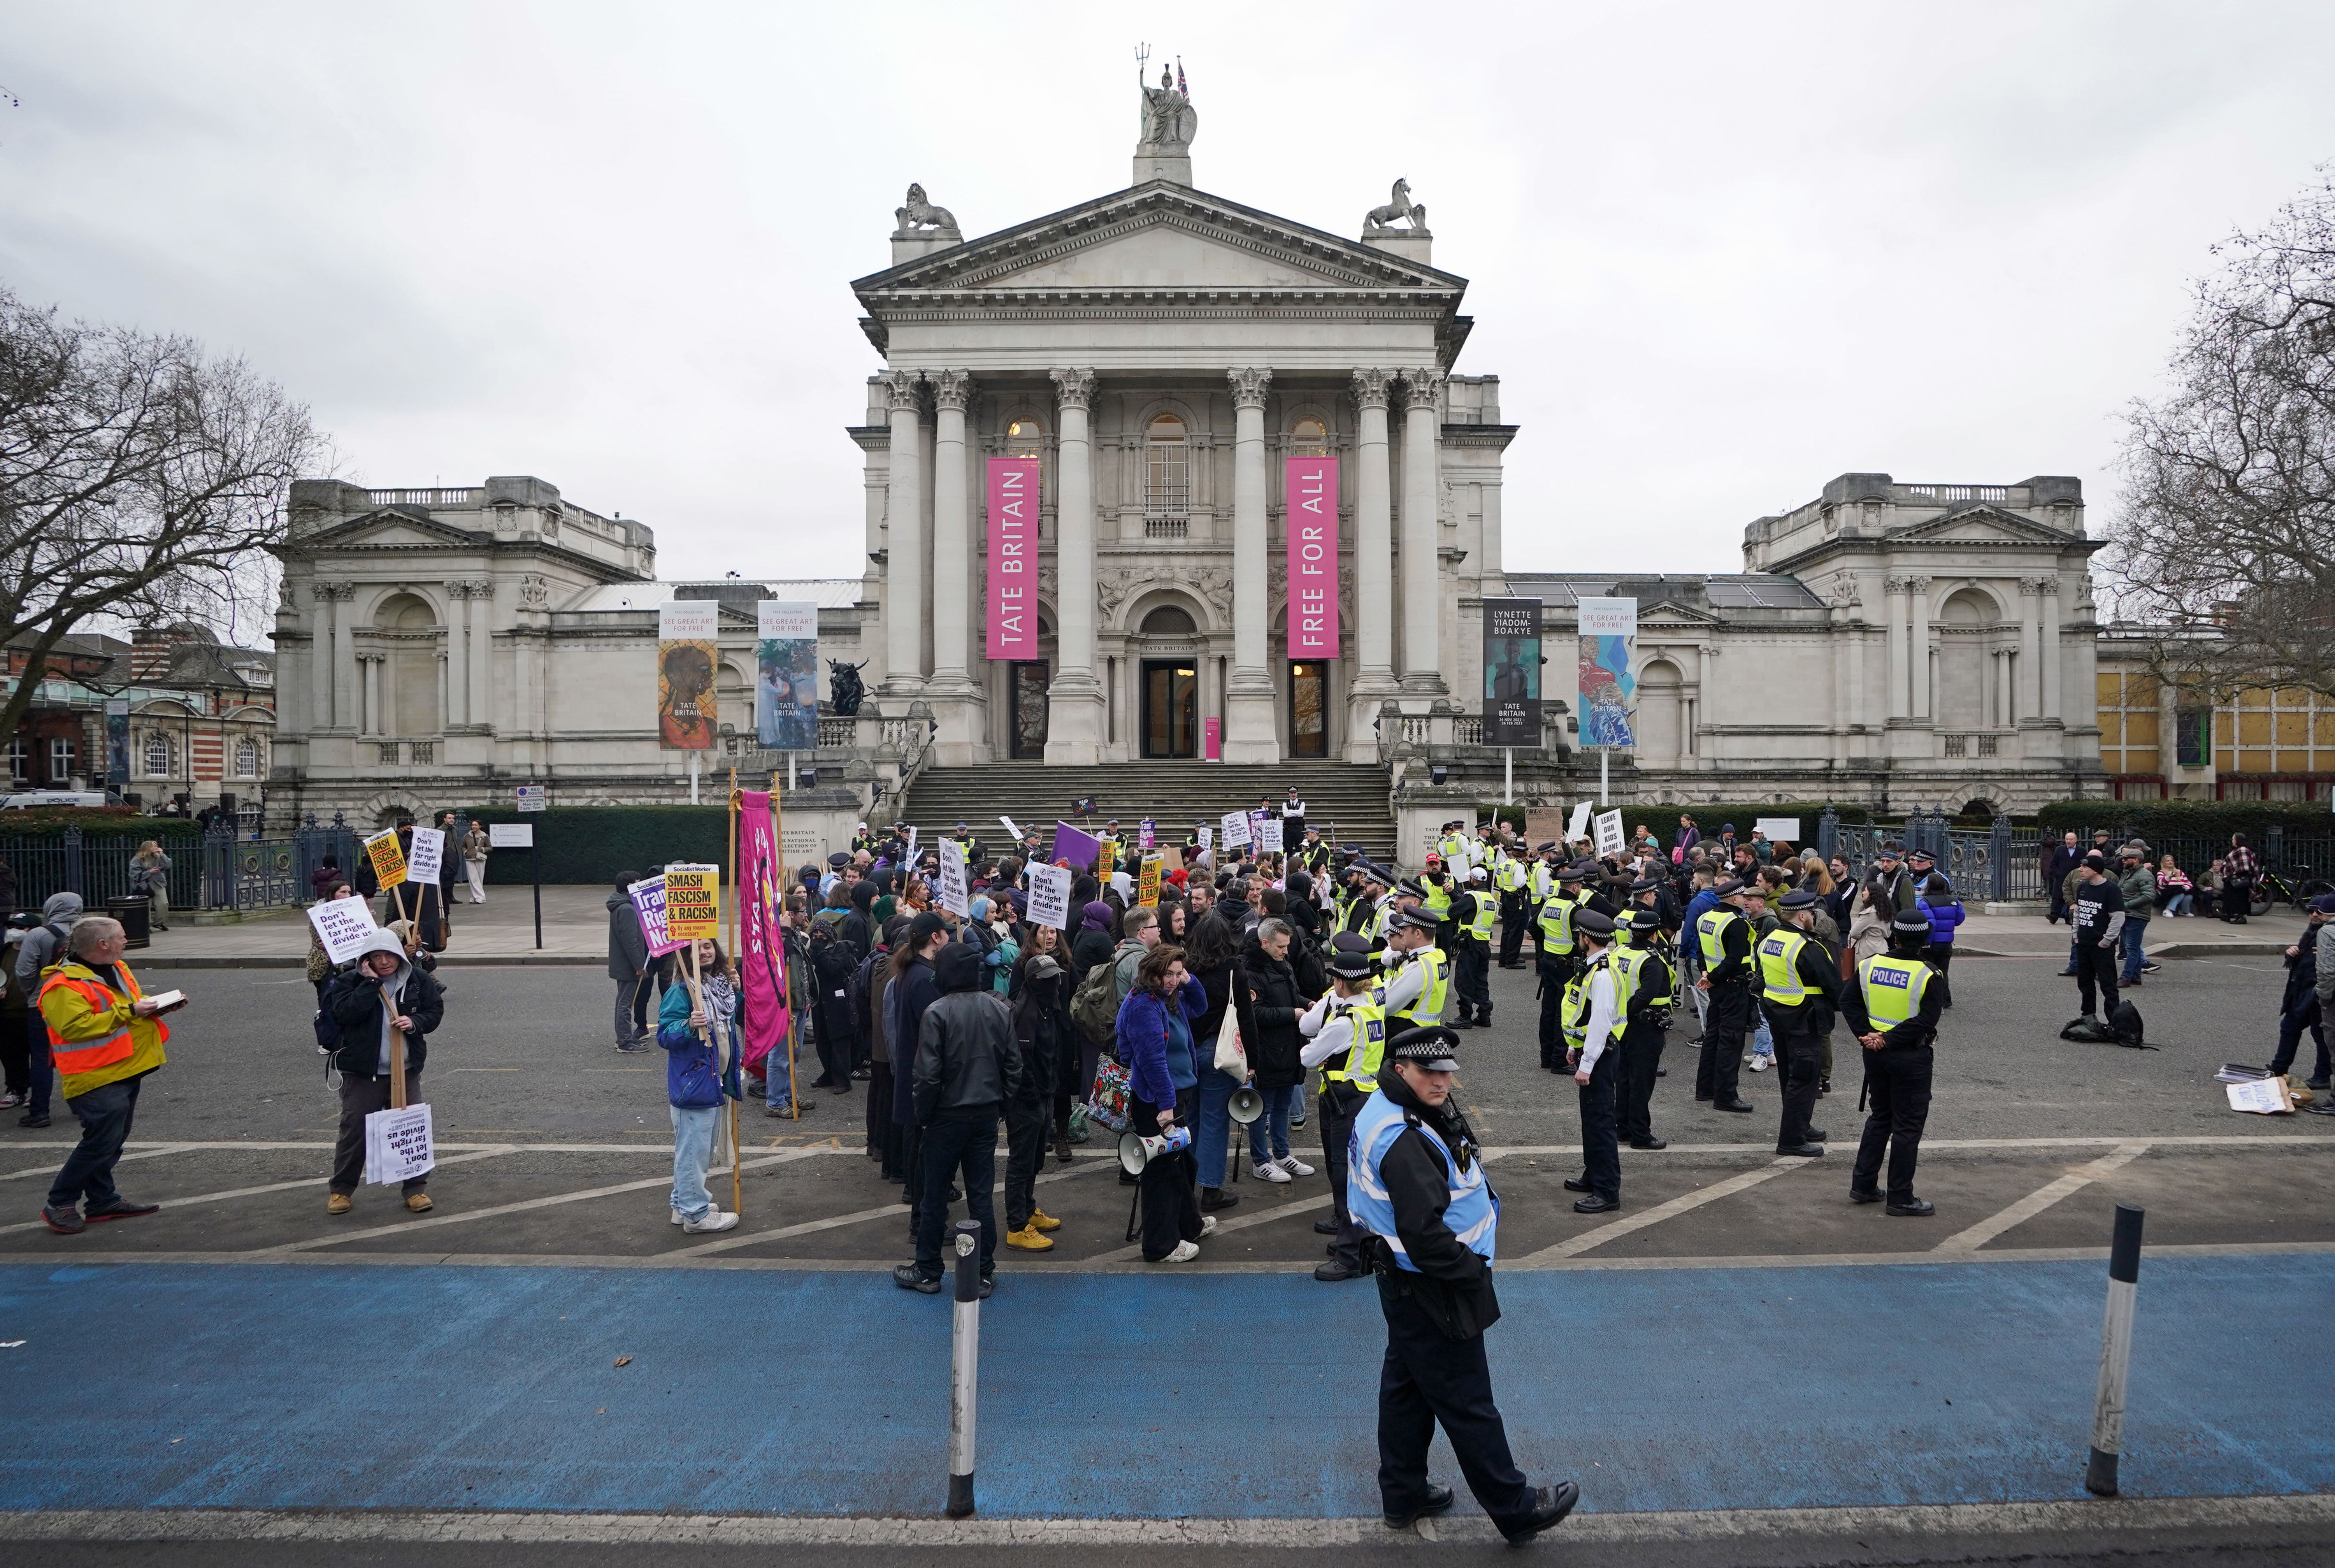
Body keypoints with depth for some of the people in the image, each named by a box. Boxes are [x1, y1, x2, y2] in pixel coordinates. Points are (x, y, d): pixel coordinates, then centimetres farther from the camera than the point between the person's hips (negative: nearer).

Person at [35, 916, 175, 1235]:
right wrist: (128, 1012, -25)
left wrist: (150, 1004, 7)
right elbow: (75, 1026, -27)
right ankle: (59, 1206, 5)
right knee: (101, 1142, -9)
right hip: (98, 1078, -10)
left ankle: (103, 1200, 25)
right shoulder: (64, 985, -17)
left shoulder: (116, 970, 13)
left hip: (127, 1071, 10)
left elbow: (131, 1000, 29)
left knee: (112, 1141, 15)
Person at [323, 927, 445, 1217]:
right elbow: (346, 1012, -20)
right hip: (362, 1073, -2)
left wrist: (415, 1023, -13)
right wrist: (371, 983, -21)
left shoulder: (418, 980, 3)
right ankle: (341, 1189, 19)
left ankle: (416, 1188, 14)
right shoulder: (350, 981, -4)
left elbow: (436, 1010, 6)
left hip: (406, 1070, 2)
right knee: (354, 1129, 3)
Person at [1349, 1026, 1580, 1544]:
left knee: (1405, 1384, 21)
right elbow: (1424, 1235, -31)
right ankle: (1515, 1510, 23)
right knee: (1467, 1403, 6)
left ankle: (1402, 1493, 37)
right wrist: (1473, 1271, -17)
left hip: (1405, 1283, 10)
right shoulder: (1404, 1142, -31)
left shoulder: (1387, 1110, 2)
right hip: (1430, 1293, -10)